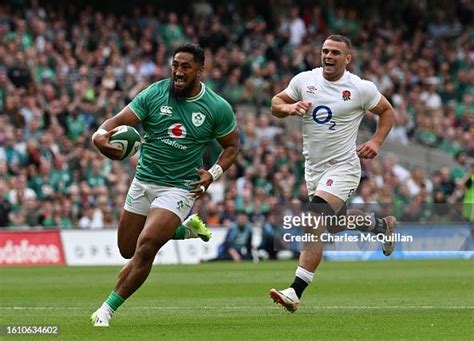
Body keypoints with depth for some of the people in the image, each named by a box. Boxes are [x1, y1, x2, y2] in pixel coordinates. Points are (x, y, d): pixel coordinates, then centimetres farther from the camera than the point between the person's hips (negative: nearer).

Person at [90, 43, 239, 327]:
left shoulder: (218, 108, -7)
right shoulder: (155, 94, -7)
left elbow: (232, 146, 7)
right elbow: (119, 121, -13)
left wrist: (213, 174, -11)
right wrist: (101, 134, -37)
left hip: (179, 188, -4)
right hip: (144, 182, 4)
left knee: (146, 248, -21)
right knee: (128, 251, 14)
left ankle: (108, 309, -12)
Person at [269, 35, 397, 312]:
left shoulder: (361, 88, -8)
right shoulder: (304, 80, 0)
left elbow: (387, 112, 8)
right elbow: (276, 103, 9)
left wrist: (376, 142, -6)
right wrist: (288, 107, -14)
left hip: (343, 166, -6)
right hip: (313, 167, 6)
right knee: (336, 224, 22)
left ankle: (295, 292, -26)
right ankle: (381, 225, 52)